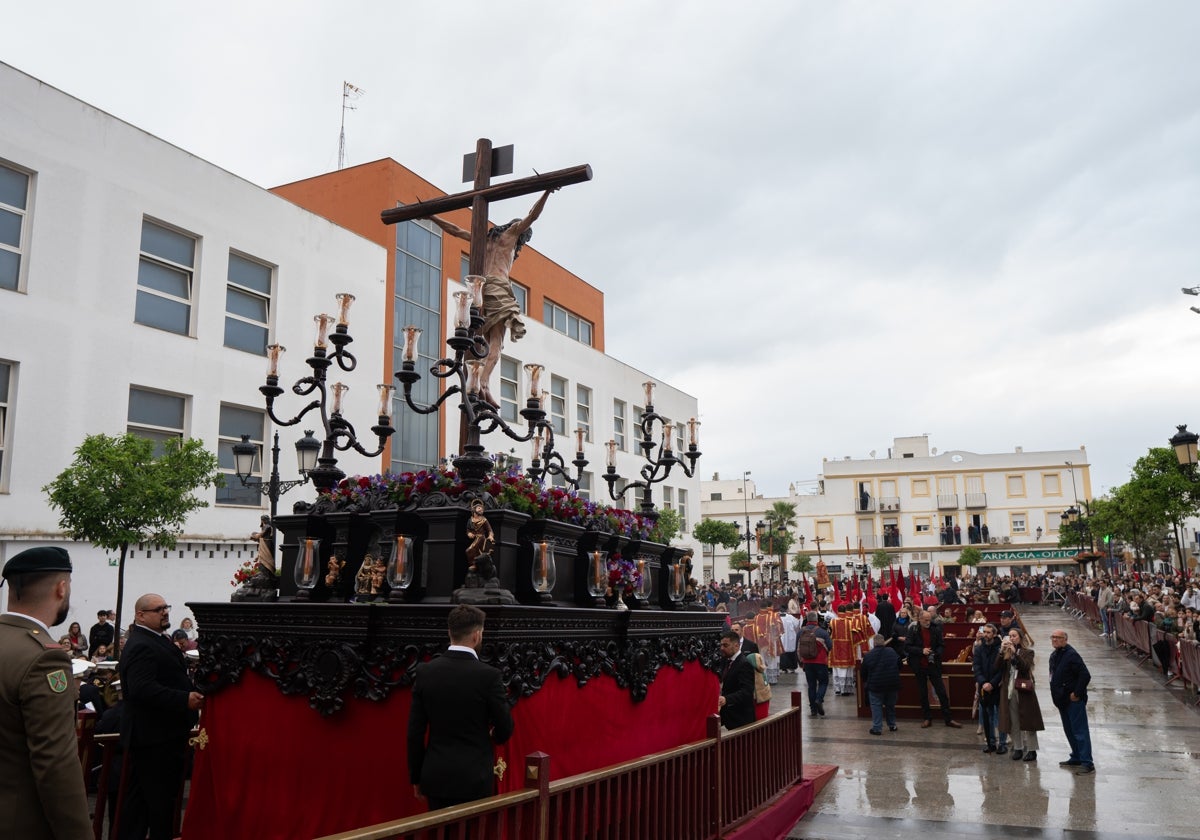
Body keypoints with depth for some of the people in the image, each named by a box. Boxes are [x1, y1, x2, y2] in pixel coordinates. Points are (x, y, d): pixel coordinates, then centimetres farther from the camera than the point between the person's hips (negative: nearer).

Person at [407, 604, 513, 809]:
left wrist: (416, 777, 11)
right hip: (474, 778, -4)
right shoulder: (488, 675, -13)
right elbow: (505, 728, -4)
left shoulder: (425, 671, -3)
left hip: (437, 776, 4)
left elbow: (415, 731, 1)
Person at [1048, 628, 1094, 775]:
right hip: (1062, 701, 9)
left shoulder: (1071, 655, -17)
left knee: (1080, 731, -7)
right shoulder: (1054, 656, 13)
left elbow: (1085, 675, -22)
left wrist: (1077, 694, -18)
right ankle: (1076, 758, 28)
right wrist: (1057, 696, 16)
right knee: (1069, 730, 17)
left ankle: (1087, 763, -4)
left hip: (1074, 700, -9)